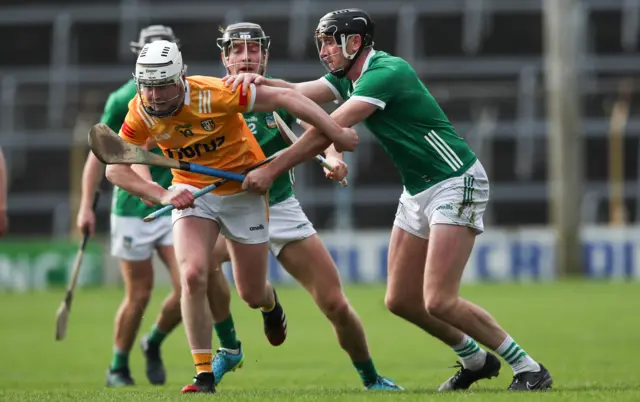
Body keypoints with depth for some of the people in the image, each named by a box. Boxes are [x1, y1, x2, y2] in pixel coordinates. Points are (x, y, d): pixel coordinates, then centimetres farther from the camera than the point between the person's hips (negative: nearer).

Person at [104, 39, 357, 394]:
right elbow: (115, 168, -12)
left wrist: (337, 134, -29)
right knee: (192, 275, -22)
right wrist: (162, 195, -28)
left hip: (243, 191, -2)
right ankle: (204, 374, -11)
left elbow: (284, 98, -26)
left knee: (251, 294, 7)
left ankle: (269, 302, 47)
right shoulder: (140, 112, -18)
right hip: (192, 194, 2)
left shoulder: (212, 95, -30)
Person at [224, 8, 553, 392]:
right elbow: (295, 94, -4)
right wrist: (258, 81, -25)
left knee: (438, 301, -17)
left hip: (456, 183, -10)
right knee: (400, 300, 8)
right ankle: (476, 360, 26)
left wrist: (271, 170, -25)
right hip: (418, 190, 10)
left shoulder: (386, 72, -21)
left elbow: (328, 131, -26)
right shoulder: (348, 77, 9)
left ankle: (529, 369, -7)